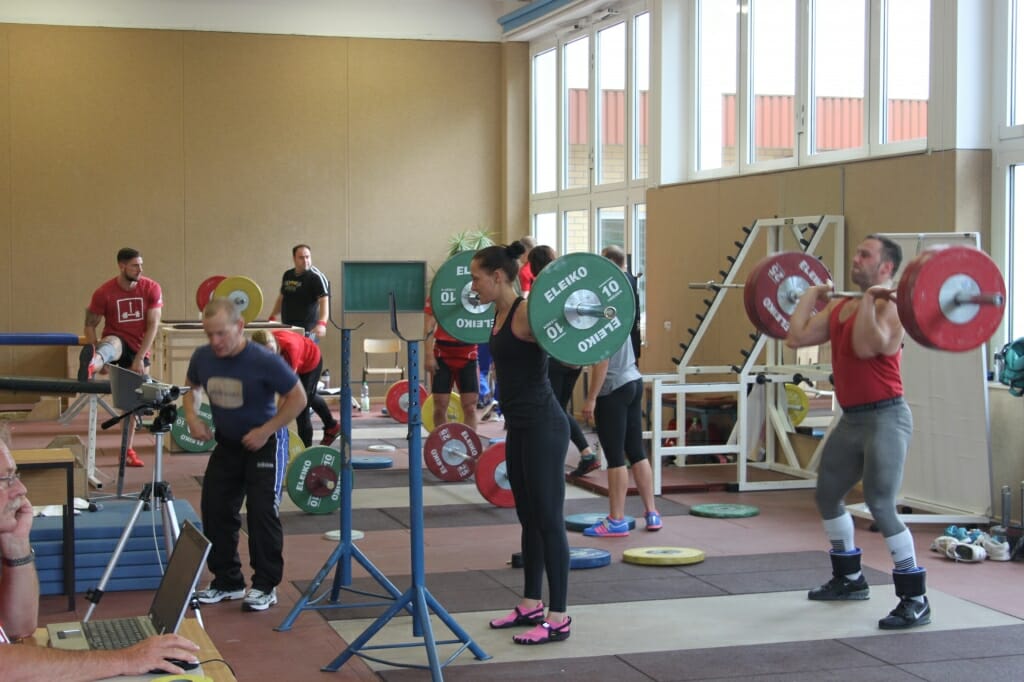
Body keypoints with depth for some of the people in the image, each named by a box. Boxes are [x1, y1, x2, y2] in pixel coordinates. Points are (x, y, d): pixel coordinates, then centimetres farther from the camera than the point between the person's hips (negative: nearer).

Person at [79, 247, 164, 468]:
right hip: (117, 341, -3)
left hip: (139, 350, 3)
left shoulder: (151, 288, -10)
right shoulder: (104, 292, -13)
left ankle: (128, 450, 18)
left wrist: (139, 358, -17)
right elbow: (90, 326, -6)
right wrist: (100, 360, -15)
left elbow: (153, 325, -12)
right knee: (112, 344, -40)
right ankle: (90, 366, -76)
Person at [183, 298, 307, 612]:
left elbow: (298, 398, -16)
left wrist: (266, 431, -20)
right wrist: (192, 416, -6)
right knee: (214, 509, 5)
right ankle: (227, 581, 19)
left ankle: (265, 586, 2)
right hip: (226, 444, 6)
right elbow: (191, 388, 13)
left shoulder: (264, 361, -24)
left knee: (262, 512, -9)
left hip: (262, 445, -5)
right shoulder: (202, 357, -10)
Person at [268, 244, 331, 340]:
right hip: (287, 328, 6)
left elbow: (324, 300, -20)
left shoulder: (316, 277, -10)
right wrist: (272, 318, 23)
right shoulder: (287, 275, 12)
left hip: (307, 330, -6)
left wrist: (322, 323, -34)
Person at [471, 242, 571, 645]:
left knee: (548, 520, -4)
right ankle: (532, 605, 27)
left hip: (543, 426, -10)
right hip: (520, 426, 10)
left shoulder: (526, 313, -17)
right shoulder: (501, 314, 10)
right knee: (529, 518, 16)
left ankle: (558, 619, 3)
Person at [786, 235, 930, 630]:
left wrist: (870, 300, -25)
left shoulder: (889, 306, -13)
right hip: (852, 418, 9)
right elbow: (796, 338, 8)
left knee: (881, 507, -16)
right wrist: (811, 296, 14)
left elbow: (866, 347, -30)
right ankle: (849, 579, 35)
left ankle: (915, 601, -8)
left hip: (885, 417, -9)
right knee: (827, 495, 19)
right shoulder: (841, 307, 11)